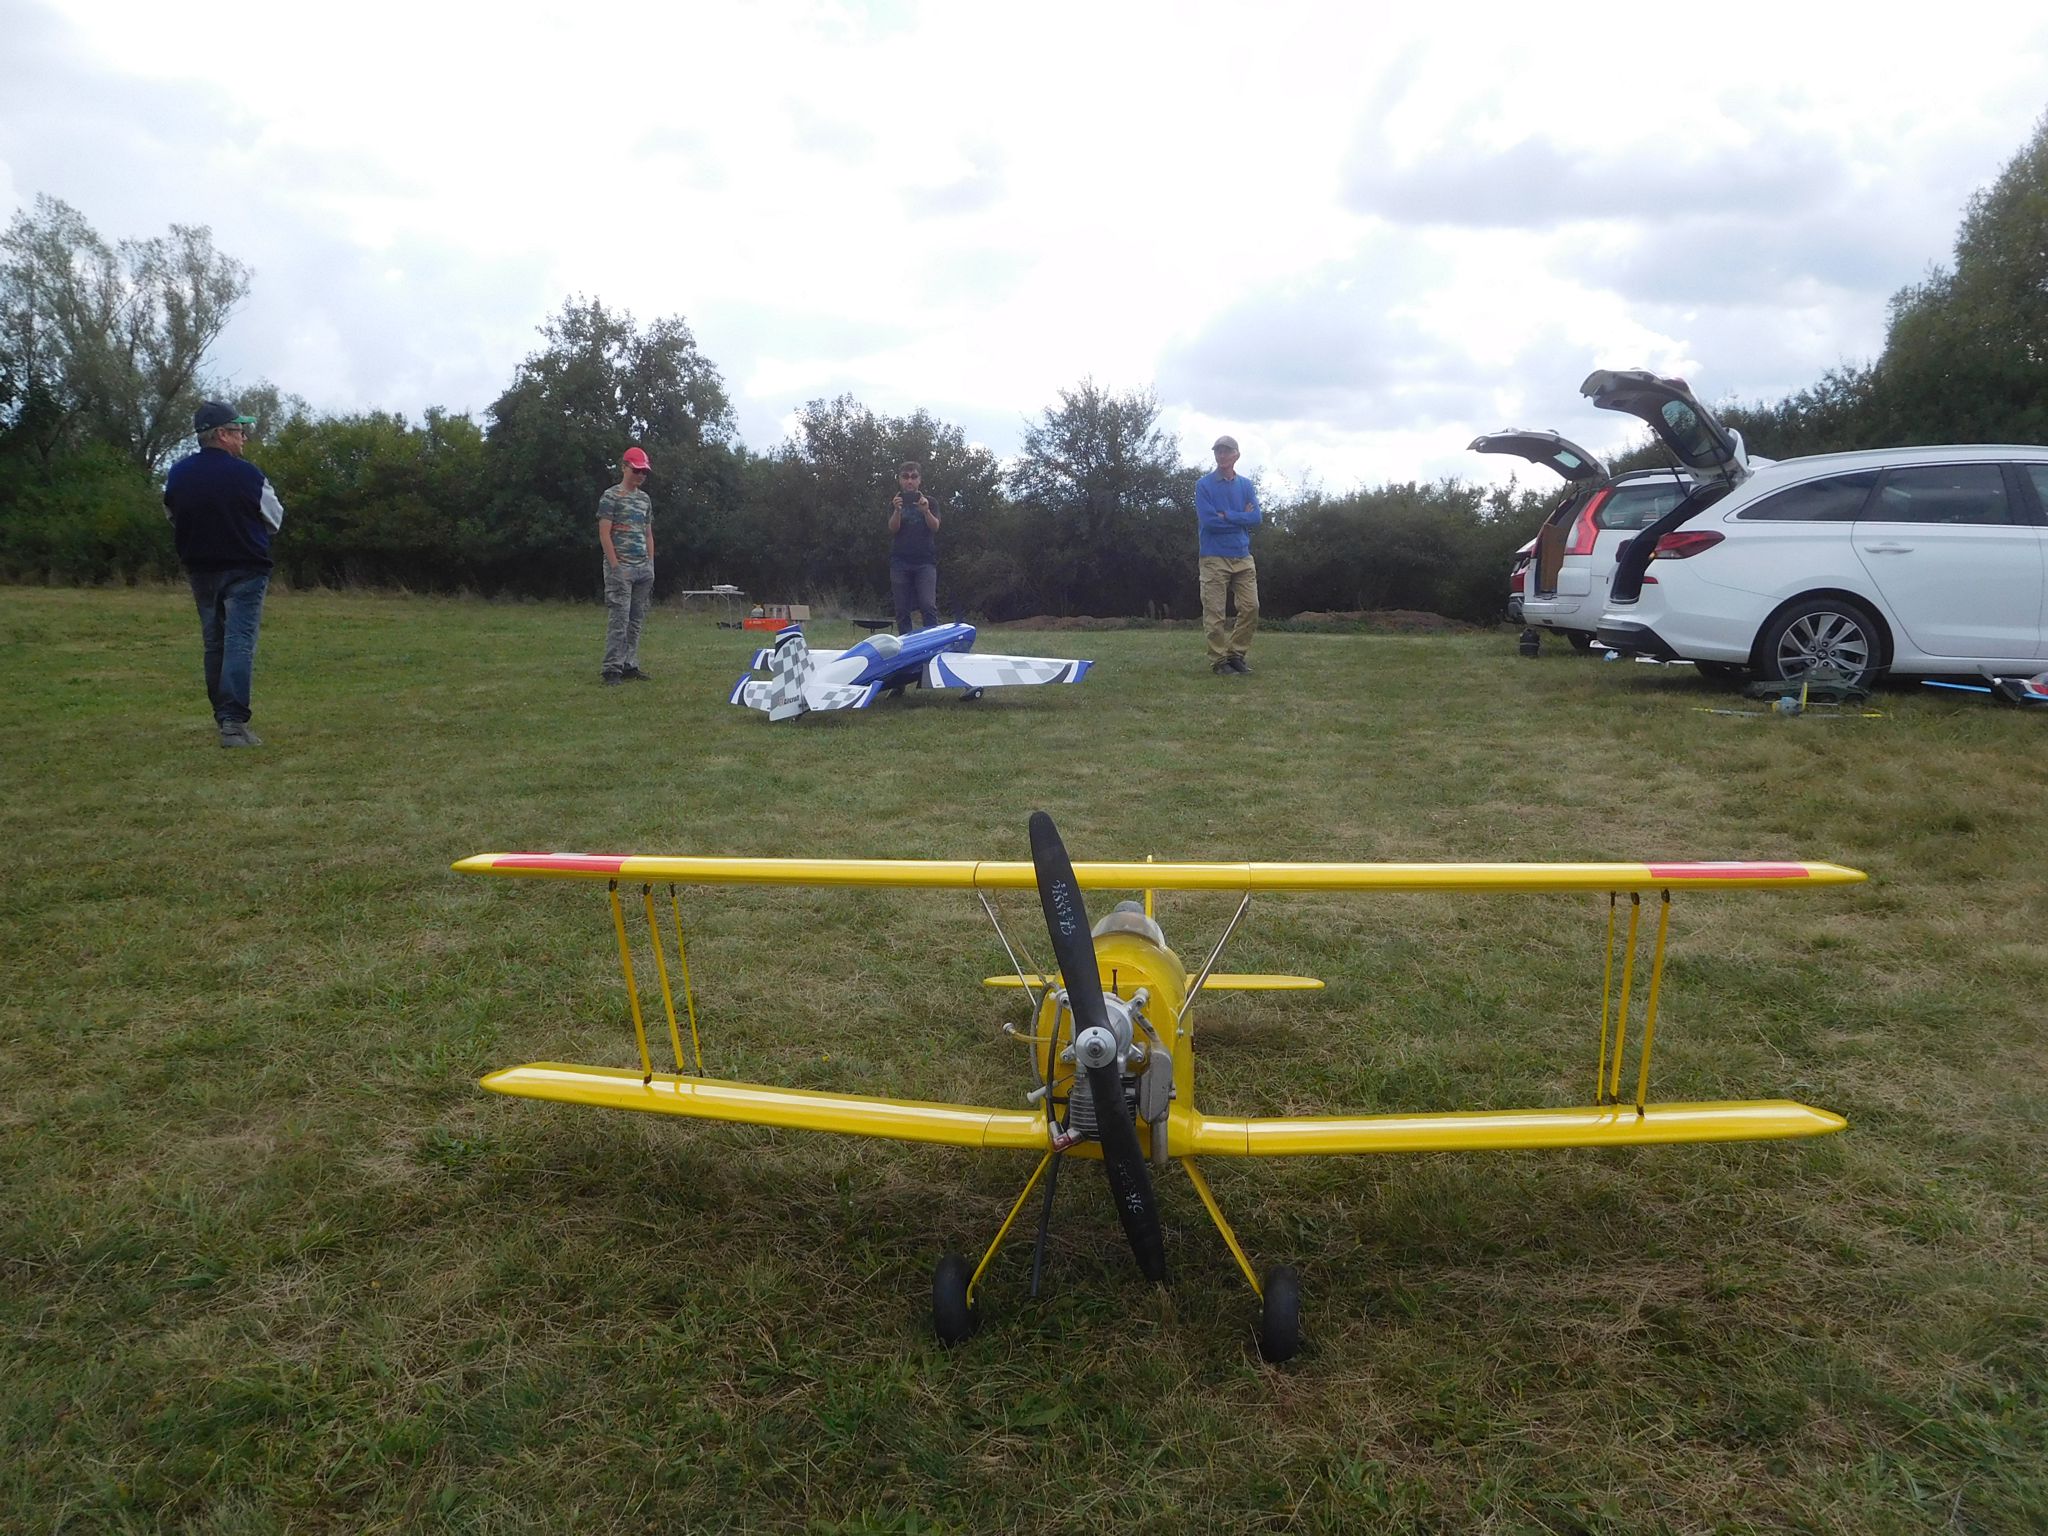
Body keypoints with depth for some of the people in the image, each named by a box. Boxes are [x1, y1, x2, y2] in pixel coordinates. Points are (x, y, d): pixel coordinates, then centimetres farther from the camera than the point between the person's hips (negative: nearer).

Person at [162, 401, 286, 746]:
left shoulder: (177, 475, 2)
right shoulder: (247, 475, -13)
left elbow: (172, 518, 16)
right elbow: (275, 520, -2)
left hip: (200, 571, 5)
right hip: (245, 570, -5)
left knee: (213, 644, 15)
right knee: (240, 643, -9)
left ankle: (223, 717, 20)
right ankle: (234, 722, -19)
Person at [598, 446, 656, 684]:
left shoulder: (645, 499, 16)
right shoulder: (611, 496, -3)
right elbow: (604, 533, -8)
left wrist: (651, 565, 11)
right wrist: (615, 566, -14)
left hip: (643, 568, 7)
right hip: (621, 568, -6)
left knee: (636, 620, 7)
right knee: (619, 618, -9)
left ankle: (629, 666, 12)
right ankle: (612, 669, -6)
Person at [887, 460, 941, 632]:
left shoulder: (929, 502, 11)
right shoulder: (895, 502, 12)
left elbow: (935, 527, -6)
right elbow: (893, 528, -5)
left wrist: (926, 511, -26)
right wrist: (897, 510, -26)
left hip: (925, 561, -1)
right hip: (900, 561, 1)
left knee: (928, 605, -14)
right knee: (902, 610, 0)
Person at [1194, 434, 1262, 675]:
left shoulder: (1246, 485, 11)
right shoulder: (1204, 485, -2)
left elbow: (1256, 518, -3)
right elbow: (1208, 521, -13)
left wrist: (1225, 516, -12)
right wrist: (1241, 518, -5)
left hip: (1243, 557, 4)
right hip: (1214, 558, -4)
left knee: (1250, 608, 2)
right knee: (1214, 614, -4)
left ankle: (1236, 654, 14)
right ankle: (1219, 660, 4)